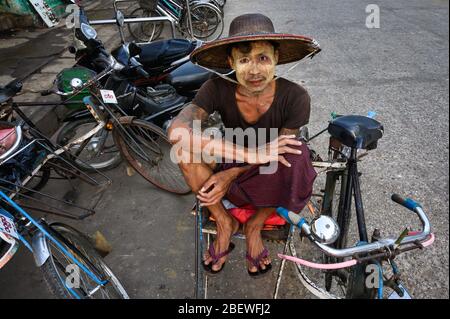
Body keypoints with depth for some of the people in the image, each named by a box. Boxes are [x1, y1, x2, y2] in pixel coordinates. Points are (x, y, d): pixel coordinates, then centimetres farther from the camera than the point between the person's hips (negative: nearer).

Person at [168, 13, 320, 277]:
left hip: (270, 177, 0)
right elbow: (176, 131, -38)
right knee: (186, 145, -26)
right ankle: (225, 223, -6)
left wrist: (230, 175, -28)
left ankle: (254, 227, -7)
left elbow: (280, 151, -16)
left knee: (295, 154, -34)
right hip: (230, 170, 1)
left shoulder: (295, 97, -24)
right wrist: (251, 154, -44)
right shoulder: (218, 89, -23)